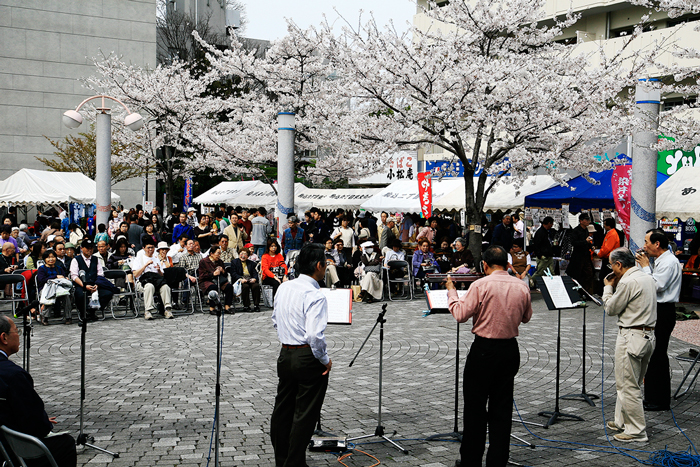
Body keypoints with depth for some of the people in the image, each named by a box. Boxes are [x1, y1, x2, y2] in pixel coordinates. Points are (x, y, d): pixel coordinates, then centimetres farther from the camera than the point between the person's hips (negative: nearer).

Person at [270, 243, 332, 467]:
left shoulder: (284, 288, 4)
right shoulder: (315, 296, -19)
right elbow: (315, 334, -26)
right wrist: (325, 360, -13)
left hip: (285, 354, 8)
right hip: (308, 358, -8)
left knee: (282, 410, 17)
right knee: (305, 415, 4)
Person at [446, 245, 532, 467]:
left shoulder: (481, 285, -14)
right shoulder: (522, 287, 2)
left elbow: (461, 315, -11)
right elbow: (526, 317, 15)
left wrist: (451, 291, 2)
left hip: (484, 349, -4)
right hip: (510, 350, 4)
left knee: (475, 408, 7)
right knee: (502, 409, 11)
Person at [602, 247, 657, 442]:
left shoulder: (628, 282, -18)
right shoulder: (648, 278, 12)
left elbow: (611, 308, -10)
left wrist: (609, 287, 3)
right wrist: (615, 286, 13)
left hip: (631, 337, -10)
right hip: (648, 336, 10)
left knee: (628, 386, -2)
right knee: (631, 384, 19)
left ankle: (636, 431, 3)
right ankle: (622, 422, 29)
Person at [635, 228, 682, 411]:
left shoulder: (669, 262, -17)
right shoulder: (661, 260, 14)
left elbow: (656, 286, -23)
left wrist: (645, 266, -15)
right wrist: (645, 266, 8)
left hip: (663, 312, -11)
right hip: (656, 310, 11)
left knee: (658, 355, -5)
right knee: (652, 355, 16)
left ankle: (660, 401, 2)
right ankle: (651, 396, 25)